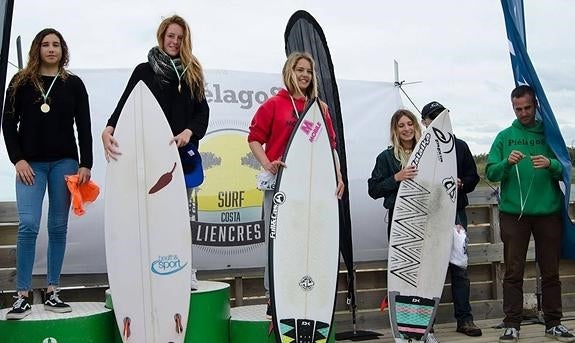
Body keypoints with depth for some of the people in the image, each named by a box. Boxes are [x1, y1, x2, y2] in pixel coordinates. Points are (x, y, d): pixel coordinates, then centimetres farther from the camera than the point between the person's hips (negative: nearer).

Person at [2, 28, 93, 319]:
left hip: (64, 162, 1)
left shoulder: (73, 84, 7)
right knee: (28, 226, -10)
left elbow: (84, 127, 5)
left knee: (58, 227, 3)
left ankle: (52, 293, 9)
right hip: (30, 163, -1)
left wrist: (85, 164, -3)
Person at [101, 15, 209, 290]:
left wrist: (189, 132, -13)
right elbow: (126, 104, -4)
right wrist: (109, 129, -23)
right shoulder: (145, 71, 7)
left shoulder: (192, 73, 13)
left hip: (183, 153, 2)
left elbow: (202, 110, 7)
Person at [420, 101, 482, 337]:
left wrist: (461, 183, -5)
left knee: (459, 267, 3)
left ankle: (464, 319, 9)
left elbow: (473, 177, 14)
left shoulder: (459, 146, 13)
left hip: (455, 212, 2)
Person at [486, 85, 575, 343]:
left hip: (548, 212, 1)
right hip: (513, 213, -1)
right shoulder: (505, 136, 7)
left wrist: (551, 164, -19)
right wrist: (507, 162, -18)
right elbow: (490, 172, 0)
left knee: (551, 271, 7)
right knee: (513, 271, 2)